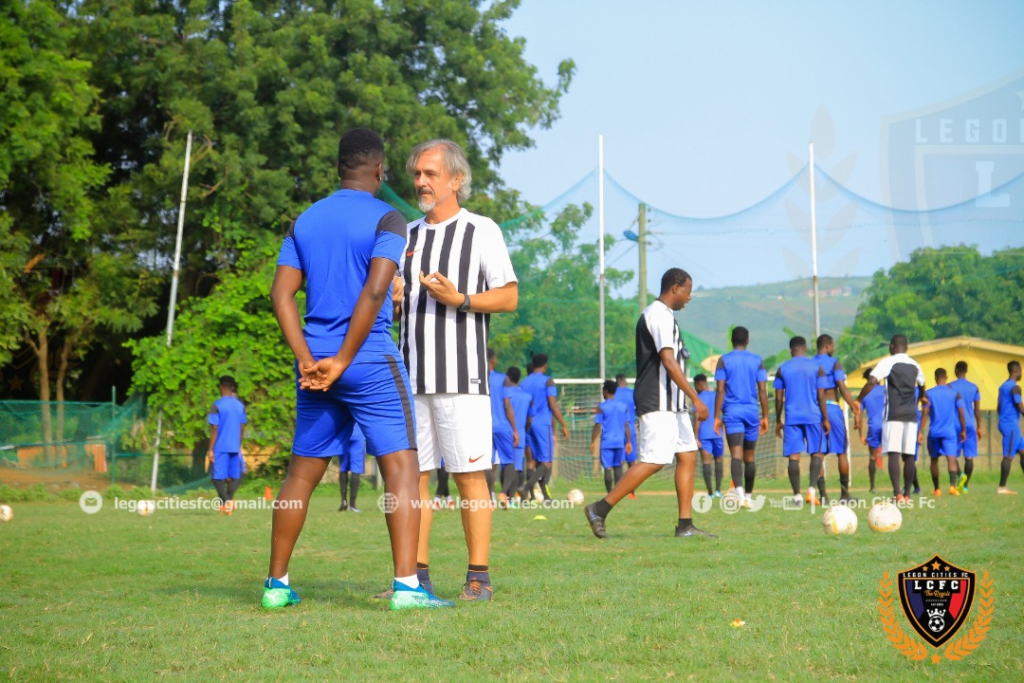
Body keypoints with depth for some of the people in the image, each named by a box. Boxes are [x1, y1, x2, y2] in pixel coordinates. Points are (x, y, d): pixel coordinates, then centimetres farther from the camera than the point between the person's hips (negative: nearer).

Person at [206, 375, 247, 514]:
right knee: (235, 475, 11)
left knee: (218, 477, 5)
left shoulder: (217, 405, -7)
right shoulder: (240, 406, 7)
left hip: (220, 447, -4)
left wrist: (210, 449, -5)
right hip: (235, 446, 4)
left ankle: (225, 502, -6)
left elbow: (214, 429, -9)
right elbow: (242, 429, 10)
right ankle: (230, 498, -12)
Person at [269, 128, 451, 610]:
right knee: (401, 469, -4)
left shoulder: (305, 221, 12)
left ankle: (276, 584, 18)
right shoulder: (385, 219, -5)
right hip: (371, 363, -6)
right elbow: (375, 290, -18)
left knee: (303, 473, 13)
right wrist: (344, 361, -14)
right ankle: (406, 585, -13)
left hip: (316, 366, 6)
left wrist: (307, 359, -4)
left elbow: (281, 293, 3)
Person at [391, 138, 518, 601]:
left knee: (470, 474, -6)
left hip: (461, 374, -5)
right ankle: (417, 575, 9)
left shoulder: (482, 231, 1)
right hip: (411, 373, 5)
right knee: (412, 473, 4)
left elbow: (509, 298, -3)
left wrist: (459, 299, -16)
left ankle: (478, 577, -3)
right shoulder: (407, 235, 17)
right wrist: (391, 301, -2)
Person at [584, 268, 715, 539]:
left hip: (671, 405, 11)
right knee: (653, 461, -13)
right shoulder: (659, 315, -13)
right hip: (658, 404, -11)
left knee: (688, 456, 6)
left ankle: (685, 525, 5)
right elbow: (668, 361, -22)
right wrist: (695, 398, -24)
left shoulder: (660, 314, 20)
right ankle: (600, 509, -8)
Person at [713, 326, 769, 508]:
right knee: (749, 457, 13)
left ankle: (739, 492, -34)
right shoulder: (757, 361, 7)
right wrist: (765, 416, 8)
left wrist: (717, 416, -1)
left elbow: (720, 390, -3)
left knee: (736, 454, -13)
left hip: (732, 411, -2)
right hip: (752, 411, 2)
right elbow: (762, 390, 4)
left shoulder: (724, 360, 2)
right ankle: (748, 496, 18)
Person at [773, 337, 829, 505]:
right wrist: (825, 419, 5)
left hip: (792, 417, 1)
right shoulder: (817, 368, 2)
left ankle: (797, 495, -4)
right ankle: (811, 489, -9)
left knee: (794, 456, 0)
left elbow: (779, 398, 4)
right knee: (817, 453, 8)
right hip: (813, 416, -1)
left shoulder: (782, 369, 4)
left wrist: (778, 421, 13)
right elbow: (821, 396, -2)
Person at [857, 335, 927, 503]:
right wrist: (921, 397, 57)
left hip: (893, 415, -5)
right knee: (909, 455, 7)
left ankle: (897, 494, -20)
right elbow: (921, 385, 35)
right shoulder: (915, 365, 15)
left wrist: (858, 401, -8)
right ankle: (907, 494, 10)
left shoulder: (887, 362, -2)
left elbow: (872, 382, -16)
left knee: (893, 454, -9)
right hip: (911, 416, 5)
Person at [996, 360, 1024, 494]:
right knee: (1008, 456, -8)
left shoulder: (1003, 386, 15)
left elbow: (998, 408, 20)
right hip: (1012, 425, -10)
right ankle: (1002, 488, -8)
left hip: (1005, 424, 10)